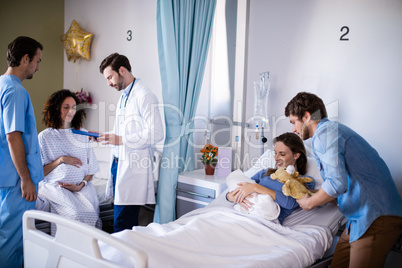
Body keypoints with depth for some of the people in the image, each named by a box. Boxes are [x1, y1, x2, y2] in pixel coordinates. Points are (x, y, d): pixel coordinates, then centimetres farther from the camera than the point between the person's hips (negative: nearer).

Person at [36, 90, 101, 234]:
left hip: (82, 186, 3)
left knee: (91, 213, -27)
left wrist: (81, 185, -5)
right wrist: (60, 160, -9)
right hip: (55, 186, -2)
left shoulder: (82, 134, 17)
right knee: (78, 214, -29)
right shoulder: (45, 136, 8)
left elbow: (91, 168, 13)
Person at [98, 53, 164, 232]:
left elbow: (156, 134, -19)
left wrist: (121, 140, -21)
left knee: (122, 226, -9)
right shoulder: (123, 97, 20)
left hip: (134, 168, -9)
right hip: (119, 164, 9)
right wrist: (105, 136, 14)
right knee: (125, 224, 12)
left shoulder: (144, 96, -10)